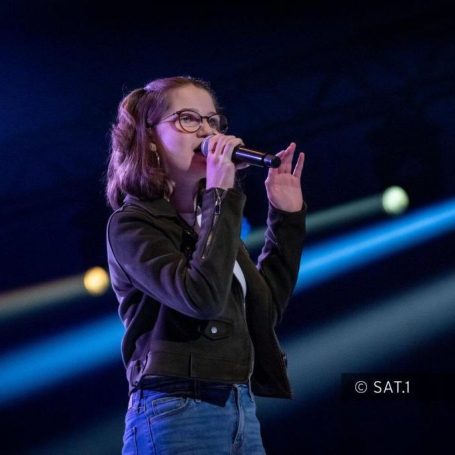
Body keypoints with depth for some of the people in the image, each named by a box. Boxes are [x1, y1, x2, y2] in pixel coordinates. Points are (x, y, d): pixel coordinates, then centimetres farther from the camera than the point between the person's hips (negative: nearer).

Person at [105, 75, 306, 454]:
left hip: (242, 409, 7)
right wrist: (222, 196, -18)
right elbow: (202, 297, -22)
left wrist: (286, 217, 14)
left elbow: (267, 308, 18)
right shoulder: (132, 224, -7)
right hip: (175, 413, -7)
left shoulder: (209, 219, 15)